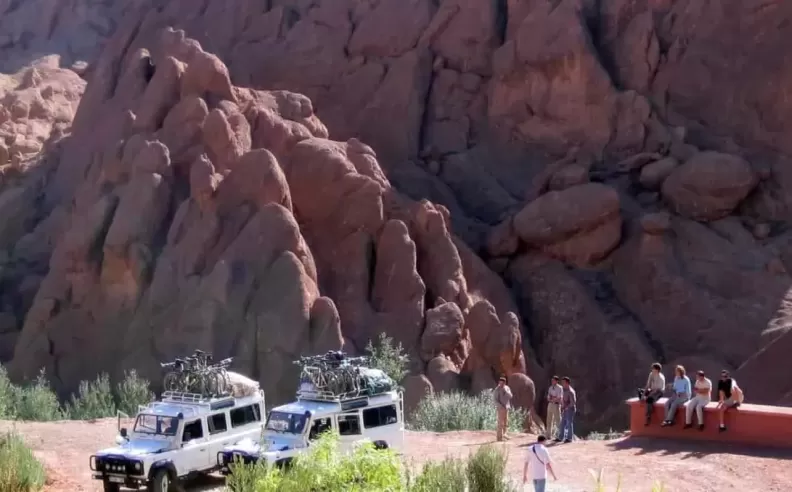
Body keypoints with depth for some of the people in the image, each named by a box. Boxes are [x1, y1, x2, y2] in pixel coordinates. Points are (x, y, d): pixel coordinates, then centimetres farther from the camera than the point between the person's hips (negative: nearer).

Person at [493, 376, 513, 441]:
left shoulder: (507, 388, 6)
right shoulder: (497, 389, -9)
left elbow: (510, 396, -6)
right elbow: (496, 399, -11)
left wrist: (505, 390, -17)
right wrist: (500, 406, -21)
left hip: (507, 407, 6)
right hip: (501, 408, -6)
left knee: (506, 421, 14)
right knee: (500, 422, -8)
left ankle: (504, 434, 27)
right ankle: (499, 436, -6)